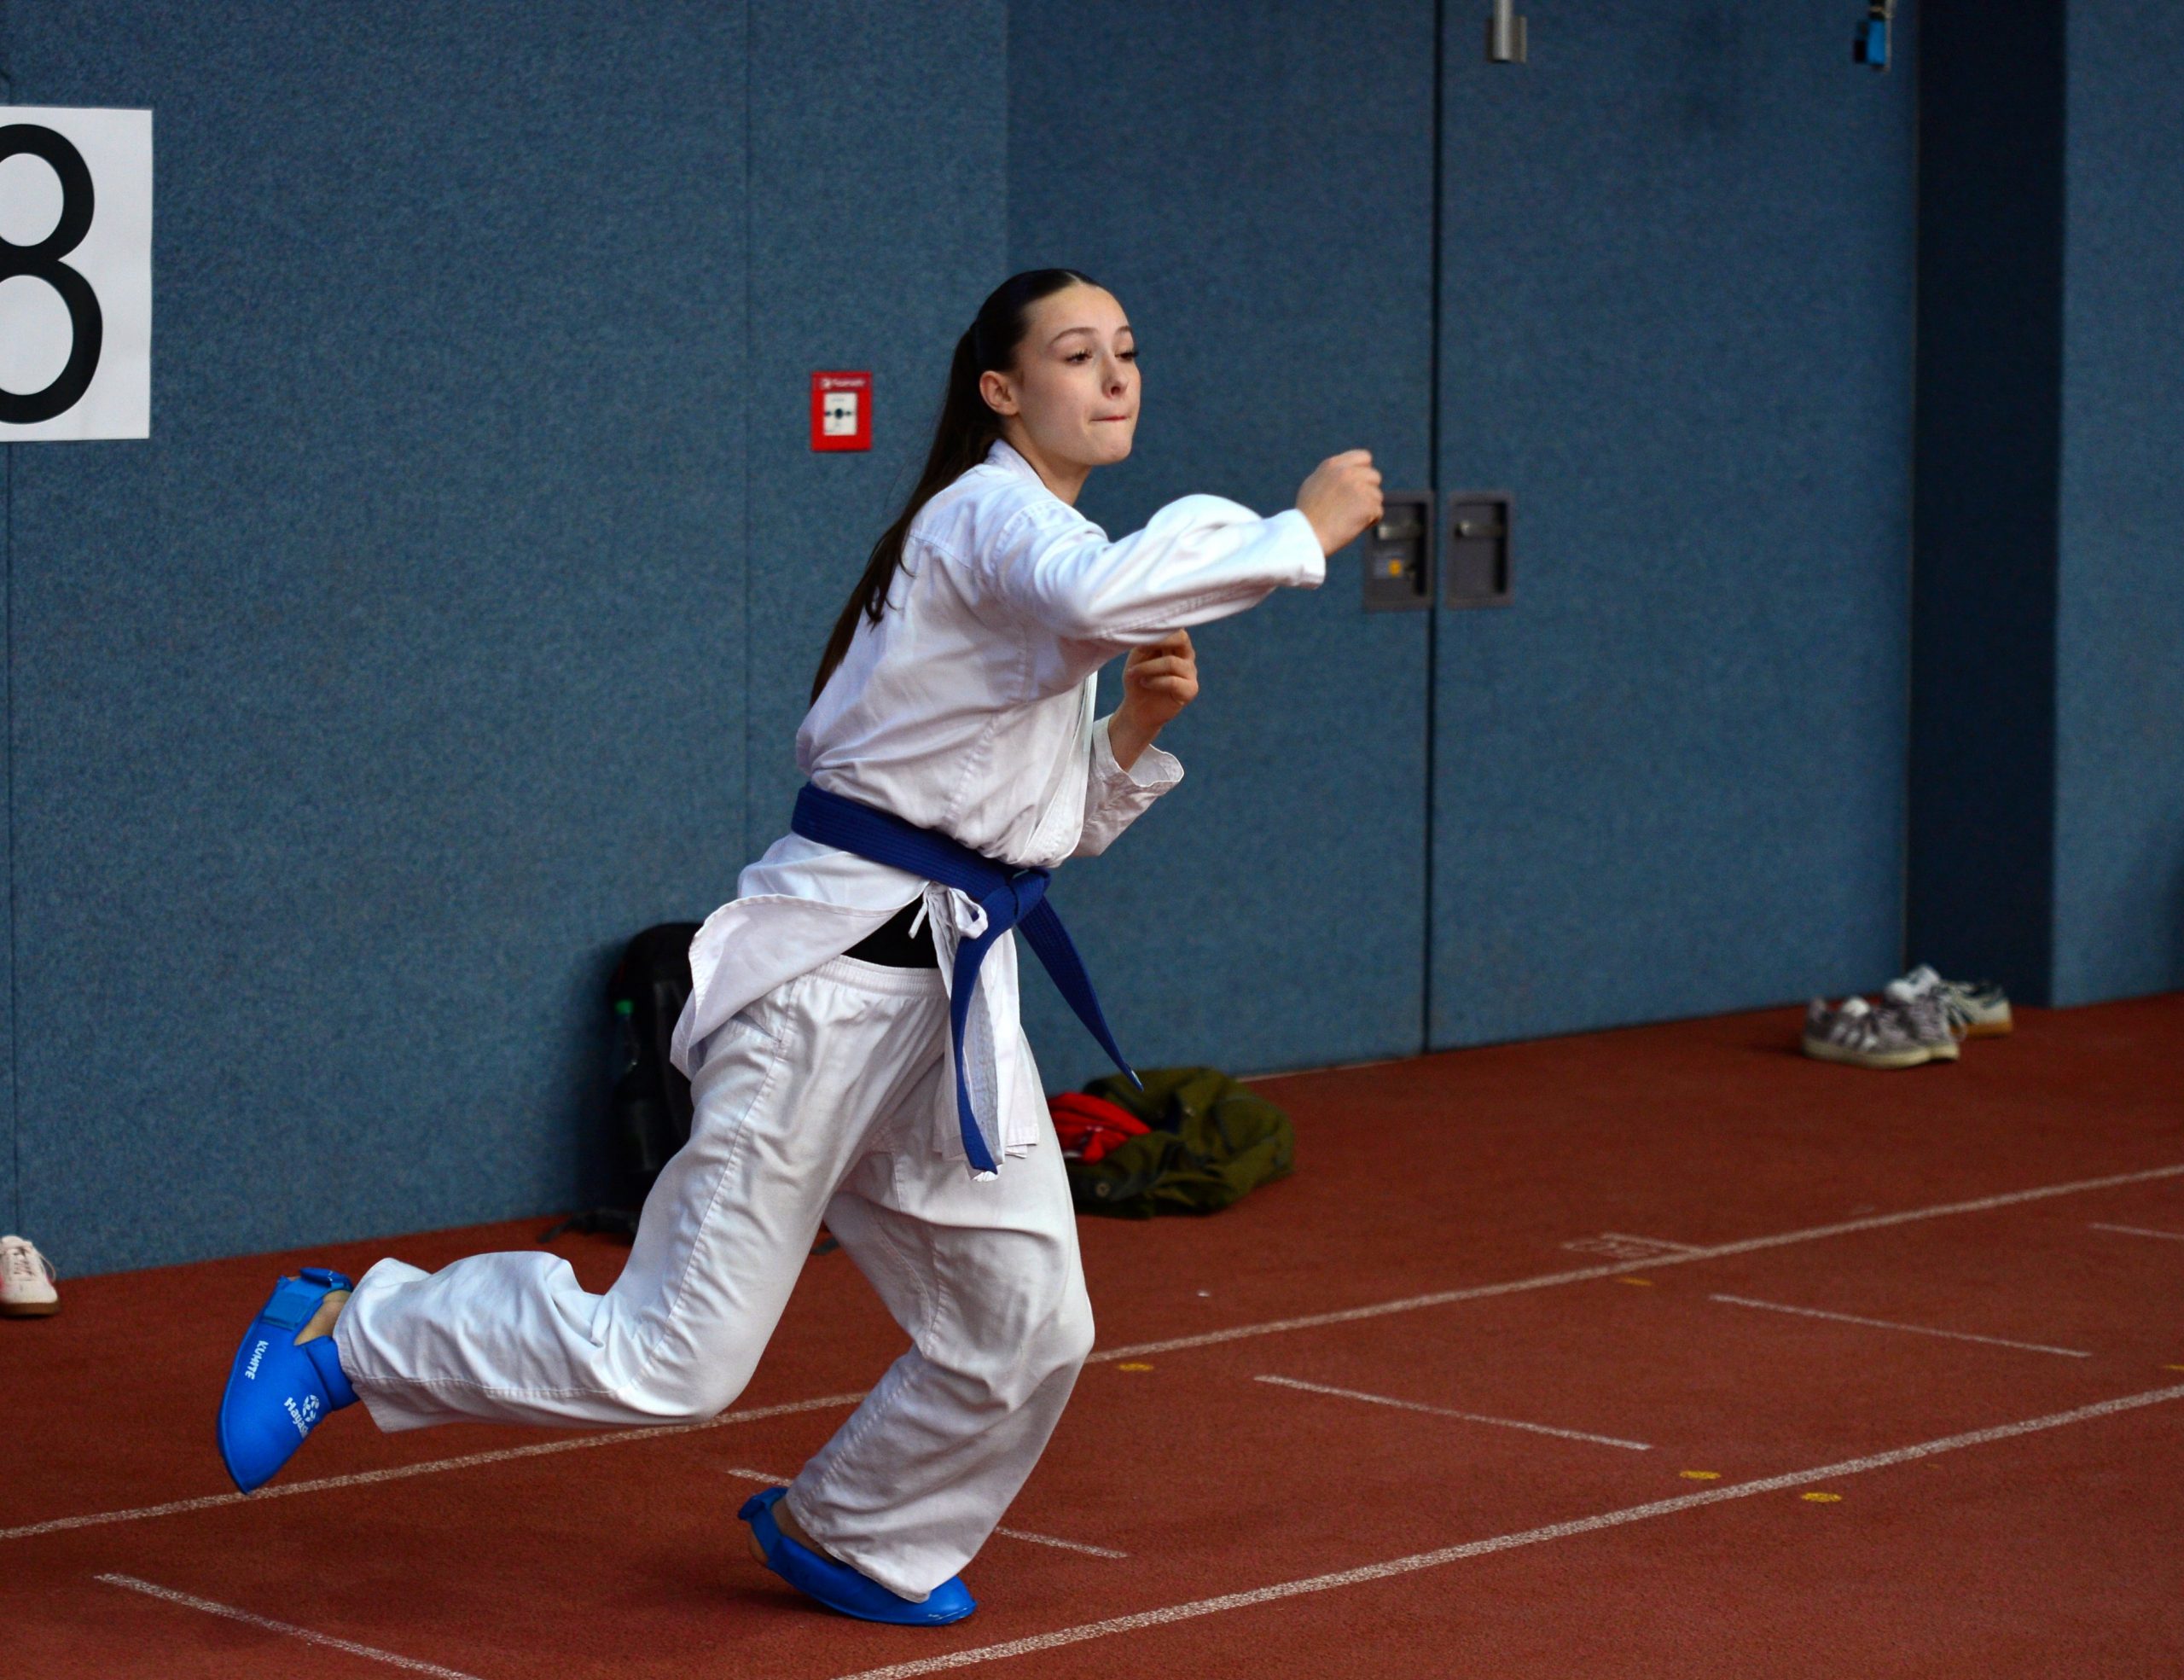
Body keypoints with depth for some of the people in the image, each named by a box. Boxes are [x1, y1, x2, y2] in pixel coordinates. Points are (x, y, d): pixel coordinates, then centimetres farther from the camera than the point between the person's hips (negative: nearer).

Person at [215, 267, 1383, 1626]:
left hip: (952, 981, 9)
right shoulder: (988, 512, -10)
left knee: (1024, 1333, 9)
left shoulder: (1039, 540, 18)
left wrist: (1139, 728, 4)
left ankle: (849, 1536, 34)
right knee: (677, 1358, -8)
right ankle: (349, 1332, 10)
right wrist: (1303, 532, -26)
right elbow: (1097, 595, -35)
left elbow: (1058, 823, 22)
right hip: (837, 966, -9)